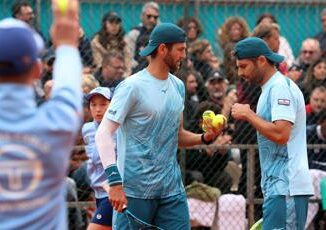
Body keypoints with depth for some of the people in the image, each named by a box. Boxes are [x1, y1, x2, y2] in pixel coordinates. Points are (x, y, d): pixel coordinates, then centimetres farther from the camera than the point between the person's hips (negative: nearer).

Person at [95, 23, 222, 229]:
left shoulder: (178, 86, 13)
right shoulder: (133, 86, -11)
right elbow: (104, 134, -16)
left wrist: (205, 138, 1)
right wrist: (114, 180, -26)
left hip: (172, 189, 7)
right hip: (134, 190, -7)